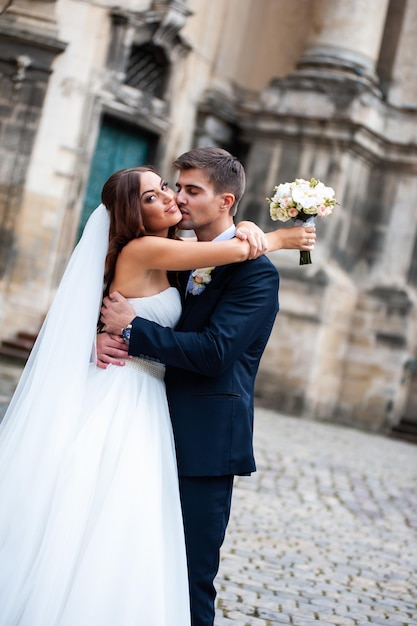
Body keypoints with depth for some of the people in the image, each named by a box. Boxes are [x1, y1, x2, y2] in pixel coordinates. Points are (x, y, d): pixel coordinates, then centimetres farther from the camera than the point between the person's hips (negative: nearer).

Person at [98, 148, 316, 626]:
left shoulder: (256, 271, -11)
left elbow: (214, 353, -21)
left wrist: (130, 328, -18)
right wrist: (109, 333, -13)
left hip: (205, 443, -7)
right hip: (160, 433, 7)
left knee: (191, 579, 2)